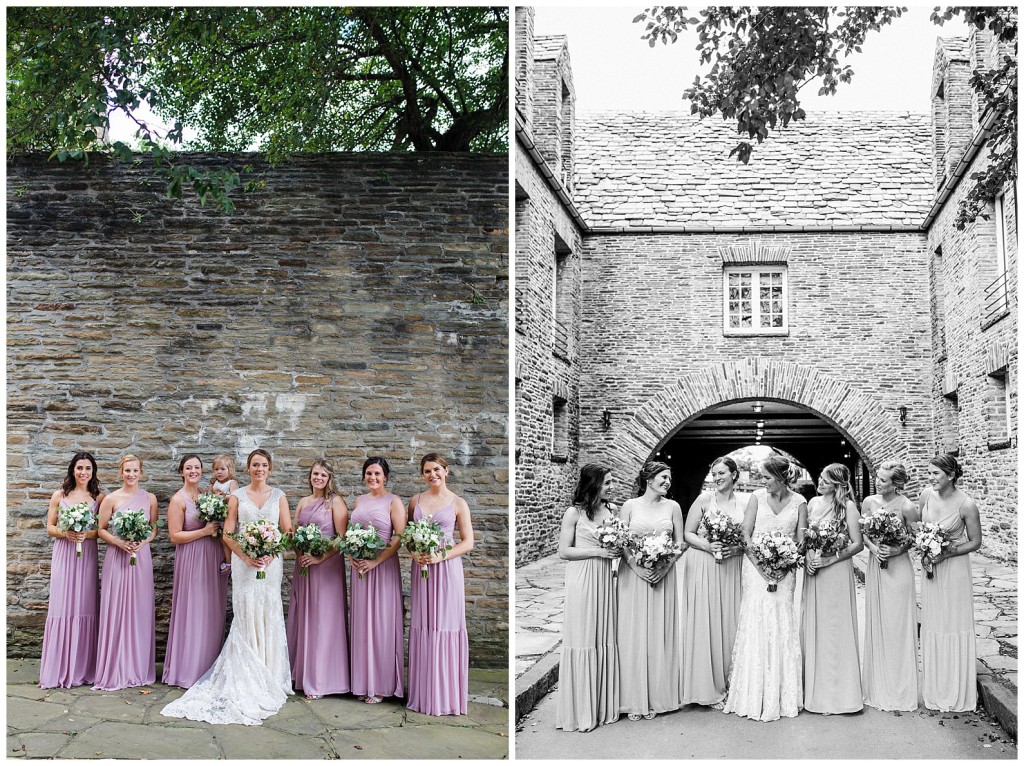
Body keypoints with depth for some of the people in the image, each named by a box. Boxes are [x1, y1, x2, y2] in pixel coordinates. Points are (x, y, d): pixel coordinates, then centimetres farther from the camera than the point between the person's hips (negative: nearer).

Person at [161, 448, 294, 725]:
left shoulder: (279, 496, 9)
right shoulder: (237, 496, 6)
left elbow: (288, 532, 5)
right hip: (244, 562, -1)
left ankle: (269, 678, 11)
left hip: (271, 562, 1)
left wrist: (270, 554, -11)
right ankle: (247, 679, 4)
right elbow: (227, 534, 1)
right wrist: (246, 556, -13)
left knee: (269, 616, 1)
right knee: (246, 615, -3)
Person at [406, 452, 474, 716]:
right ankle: (423, 693, 14)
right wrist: (414, 553, -7)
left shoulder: (458, 503, -1)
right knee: (422, 627, 5)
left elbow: (468, 542, -3)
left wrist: (440, 556, -14)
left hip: (446, 567, -3)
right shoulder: (415, 501, 9)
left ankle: (447, 695, 9)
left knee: (446, 627, -1)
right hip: (420, 567, 3)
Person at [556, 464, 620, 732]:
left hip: (605, 579, 6)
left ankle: (603, 706, 17)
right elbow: (564, 551, -7)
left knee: (605, 639, 8)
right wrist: (597, 552, -14)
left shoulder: (610, 510, 10)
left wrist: (618, 550, 3)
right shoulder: (574, 513, -6)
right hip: (581, 580, -6)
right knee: (582, 641, -2)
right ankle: (580, 711, 7)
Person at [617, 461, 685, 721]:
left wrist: (665, 567, -10)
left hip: (663, 576, 1)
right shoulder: (630, 506, 2)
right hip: (633, 575, -1)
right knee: (633, 634, -1)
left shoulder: (672, 507, 6)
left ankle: (656, 697, 11)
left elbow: (680, 543, 6)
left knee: (659, 634, 2)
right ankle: (634, 700, 6)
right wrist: (637, 566, -14)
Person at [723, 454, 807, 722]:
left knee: (782, 627, 1)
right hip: (756, 566, 0)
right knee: (756, 625, -3)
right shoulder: (757, 497, 2)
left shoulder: (799, 502, 2)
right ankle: (755, 697, 4)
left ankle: (783, 696, 10)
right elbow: (745, 533, -1)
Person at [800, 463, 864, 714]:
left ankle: (837, 693, 9)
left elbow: (858, 544, -9)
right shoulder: (813, 503, 9)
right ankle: (814, 690, 17)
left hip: (837, 573, -5)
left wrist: (830, 559, -16)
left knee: (835, 630, -1)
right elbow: (802, 536, 14)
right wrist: (807, 560, -2)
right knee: (811, 629, 7)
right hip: (813, 572, 5)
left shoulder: (848, 506, -7)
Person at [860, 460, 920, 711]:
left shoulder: (907, 507, -13)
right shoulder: (869, 502, 1)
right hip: (875, 567, 5)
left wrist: (897, 550, -17)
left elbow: (917, 537, -4)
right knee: (875, 625, 10)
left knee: (897, 627, 1)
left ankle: (900, 691, 12)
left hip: (898, 568, -5)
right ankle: (878, 688, 22)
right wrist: (873, 547, -10)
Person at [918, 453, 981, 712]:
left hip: (954, 568, -5)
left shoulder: (967, 504, -18)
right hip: (930, 565, 5)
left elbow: (975, 542, -8)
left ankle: (957, 694, 18)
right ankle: (935, 692, 25)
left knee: (954, 626, 4)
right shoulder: (926, 494, -5)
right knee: (931, 626, 11)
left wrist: (947, 553, -18)